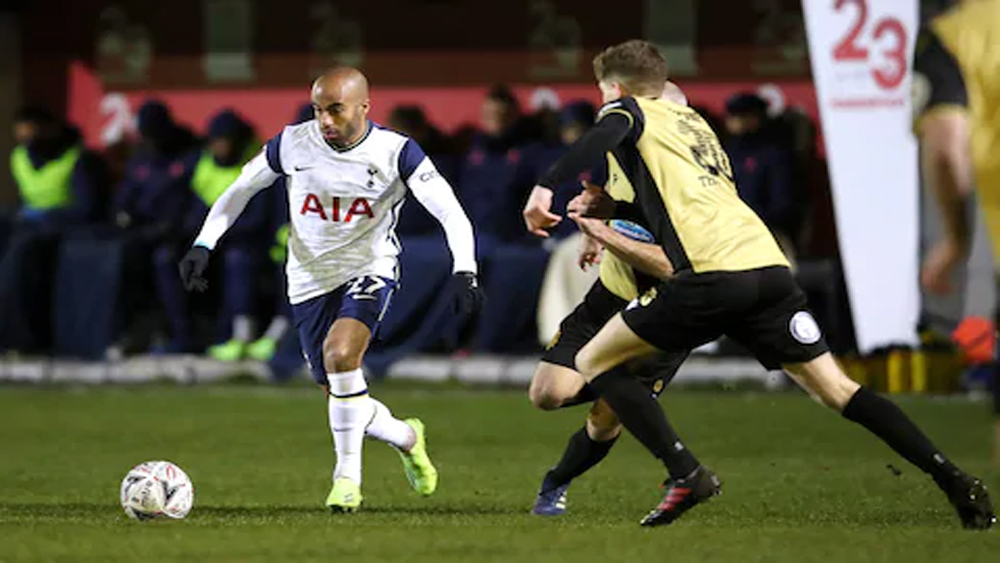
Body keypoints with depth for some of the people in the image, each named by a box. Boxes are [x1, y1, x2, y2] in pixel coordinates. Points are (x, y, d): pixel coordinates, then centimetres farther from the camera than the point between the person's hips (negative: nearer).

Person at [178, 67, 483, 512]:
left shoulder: (395, 153, -14)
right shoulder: (292, 145, -8)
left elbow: (451, 213, -17)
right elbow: (239, 190, 7)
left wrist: (464, 272, -32)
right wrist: (203, 246, -2)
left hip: (369, 271, -3)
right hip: (310, 280, 3)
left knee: (340, 354, -31)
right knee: (341, 401, 4)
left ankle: (347, 474, -18)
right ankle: (407, 438, 36)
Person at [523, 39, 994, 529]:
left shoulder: (627, 110, 12)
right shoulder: (692, 121, 33)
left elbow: (608, 133, -13)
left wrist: (545, 187, -20)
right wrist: (611, 208, 42)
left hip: (713, 276, -7)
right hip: (769, 265, 7)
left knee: (595, 361, 6)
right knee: (836, 390, 10)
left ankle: (686, 474, -8)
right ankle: (952, 480, 0)